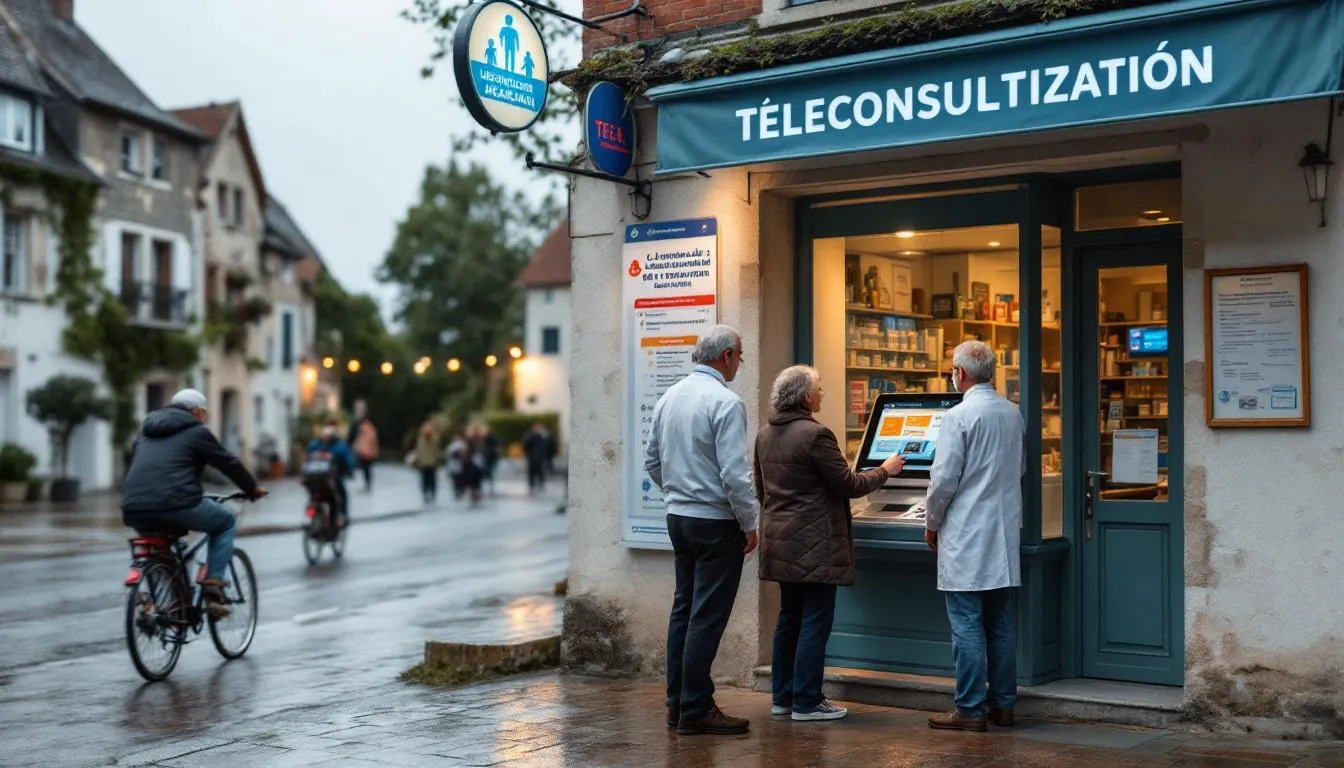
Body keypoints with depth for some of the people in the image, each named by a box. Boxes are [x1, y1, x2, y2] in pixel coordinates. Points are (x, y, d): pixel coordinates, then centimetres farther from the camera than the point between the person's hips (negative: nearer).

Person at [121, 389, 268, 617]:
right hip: (177, 504, -6)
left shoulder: (146, 430, 28)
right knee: (226, 521, 20)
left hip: (134, 509, 6)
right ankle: (212, 588, 7)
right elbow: (229, 463, 13)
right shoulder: (196, 431, 9)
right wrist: (253, 489, 27)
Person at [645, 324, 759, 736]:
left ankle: (677, 702, 20)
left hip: (678, 516, 8)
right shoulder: (725, 402, -16)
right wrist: (749, 524, -10)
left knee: (684, 608, 14)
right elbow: (735, 474, -20)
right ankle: (695, 710, 1)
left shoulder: (669, 397, 8)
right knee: (707, 617, -3)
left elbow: (652, 461, 15)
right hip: (715, 521, -8)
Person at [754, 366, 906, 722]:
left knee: (789, 618, 16)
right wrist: (885, 470, 2)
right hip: (814, 544, -8)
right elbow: (848, 485, -13)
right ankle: (806, 702, 1)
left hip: (781, 542, 9)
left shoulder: (764, 435, 8)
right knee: (815, 622, -2)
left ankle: (781, 696, 20)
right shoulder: (815, 435, -17)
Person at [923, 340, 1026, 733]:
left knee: (967, 624, -3)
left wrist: (932, 524, 1)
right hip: (1004, 534, 7)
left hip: (966, 538, -7)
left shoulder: (959, 416, -14)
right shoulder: (1013, 413, 8)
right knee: (1000, 622, 12)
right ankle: (1003, 704, 18)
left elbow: (944, 479, -13)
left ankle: (971, 711, 0)